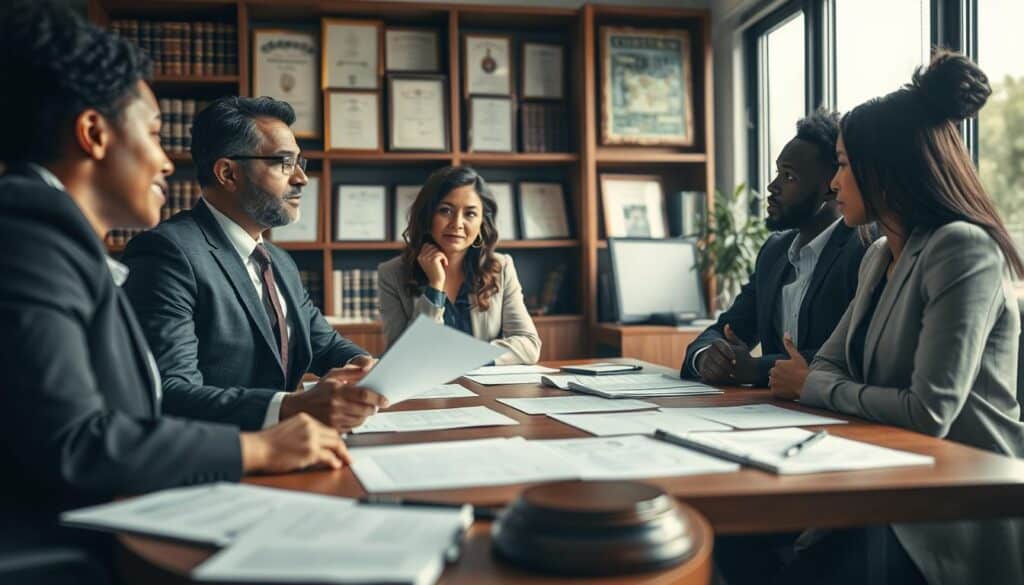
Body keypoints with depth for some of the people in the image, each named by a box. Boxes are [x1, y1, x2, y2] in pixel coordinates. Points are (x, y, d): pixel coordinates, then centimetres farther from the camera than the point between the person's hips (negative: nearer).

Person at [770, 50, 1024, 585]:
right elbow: (827, 363, 13)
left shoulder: (963, 250, -17)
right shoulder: (879, 257, 12)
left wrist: (813, 387, -9)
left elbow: (929, 414, -23)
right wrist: (801, 377, -11)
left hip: (960, 525, -7)